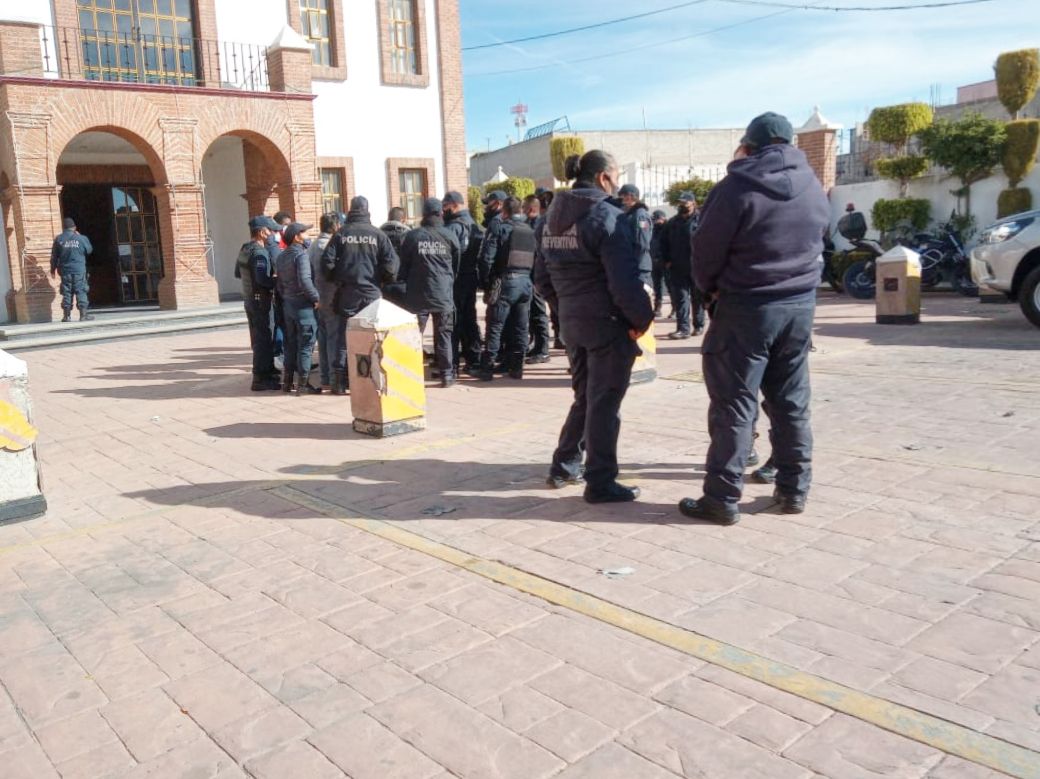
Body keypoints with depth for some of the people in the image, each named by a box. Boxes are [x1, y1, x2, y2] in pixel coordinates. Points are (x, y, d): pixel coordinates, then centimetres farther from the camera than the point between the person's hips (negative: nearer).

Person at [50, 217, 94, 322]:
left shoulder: (58, 239, 1)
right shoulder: (81, 238, -4)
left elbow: (54, 256, 5)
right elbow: (89, 250, 12)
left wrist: (53, 270, 14)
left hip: (65, 270, 2)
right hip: (79, 270, -2)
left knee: (66, 293, 6)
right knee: (81, 291, 1)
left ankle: (66, 315, 6)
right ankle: (83, 314, -3)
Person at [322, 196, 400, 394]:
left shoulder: (340, 234, 2)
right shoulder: (378, 235, -1)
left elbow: (327, 262, -3)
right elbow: (391, 263, -6)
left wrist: (335, 280, 14)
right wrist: (384, 281, 10)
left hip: (346, 293, 1)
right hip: (371, 293, -1)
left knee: (343, 337, 6)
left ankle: (339, 383, 6)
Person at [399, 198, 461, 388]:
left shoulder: (412, 236, -1)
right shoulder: (449, 236, 0)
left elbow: (404, 266, 6)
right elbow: (457, 266, 10)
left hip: (417, 295, 0)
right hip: (443, 294, 0)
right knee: (444, 335, 8)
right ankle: (447, 375, 9)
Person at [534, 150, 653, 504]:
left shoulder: (551, 218, 9)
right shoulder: (606, 216, -15)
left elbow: (543, 277, 13)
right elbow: (625, 280, -21)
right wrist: (642, 317, -9)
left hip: (572, 323, 7)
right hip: (609, 324, -7)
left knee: (584, 396, 20)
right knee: (604, 402, 1)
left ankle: (564, 466, 26)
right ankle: (600, 483, 8)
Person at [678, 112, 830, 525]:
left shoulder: (737, 188, -12)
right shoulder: (813, 186, 7)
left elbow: (706, 250, -8)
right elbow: (818, 239, 13)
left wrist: (710, 286, 10)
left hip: (747, 308, -6)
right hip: (800, 305, 6)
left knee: (733, 404, -1)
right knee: (792, 402, 13)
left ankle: (722, 498, 1)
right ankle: (794, 489, 20)